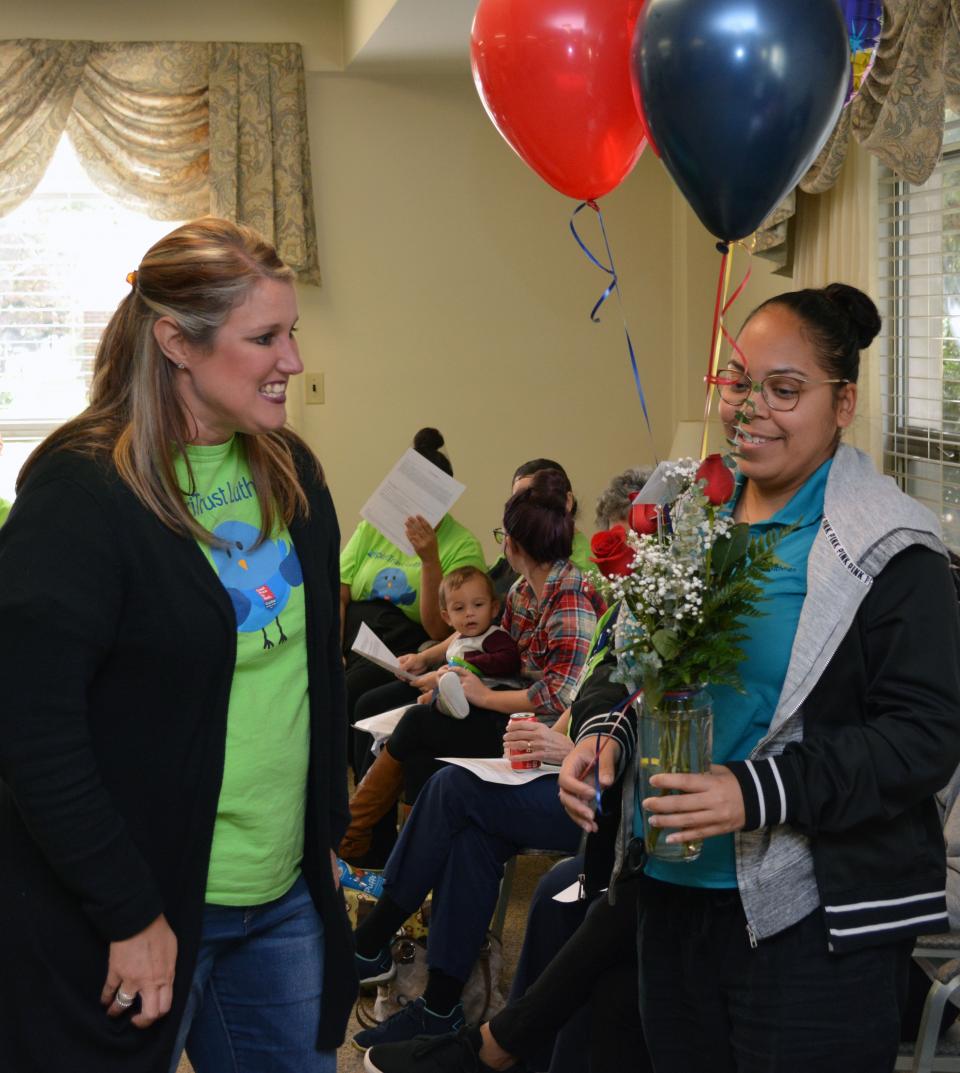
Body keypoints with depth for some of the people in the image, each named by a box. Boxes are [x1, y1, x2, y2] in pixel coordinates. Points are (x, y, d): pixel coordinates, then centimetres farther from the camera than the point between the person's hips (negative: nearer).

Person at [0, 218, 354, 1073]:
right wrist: (132, 917, -17)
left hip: (287, 897, 7)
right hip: (146, 913, -6)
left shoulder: (289, 470, 5)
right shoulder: (80, 494, -17)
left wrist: (327, 835, 15)